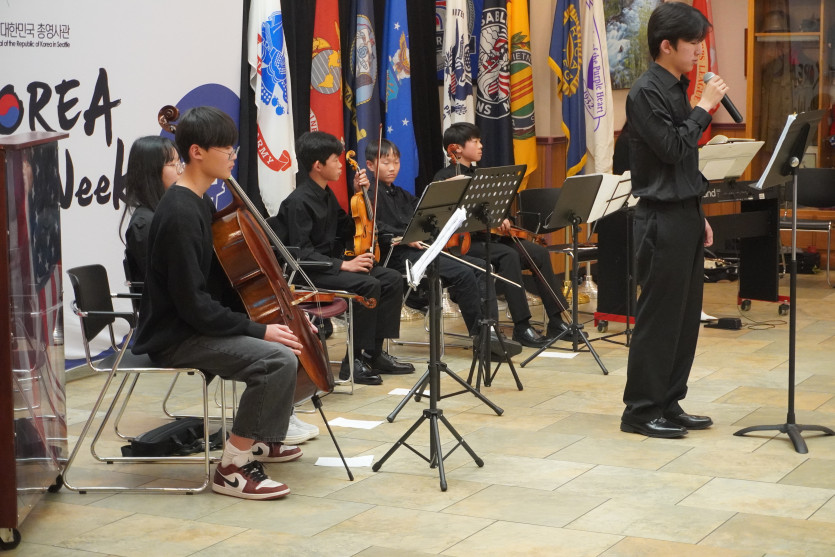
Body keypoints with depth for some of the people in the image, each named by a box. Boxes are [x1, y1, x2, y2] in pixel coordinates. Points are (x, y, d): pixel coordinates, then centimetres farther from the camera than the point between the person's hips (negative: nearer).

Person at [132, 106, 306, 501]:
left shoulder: (193, 203, 10)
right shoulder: (180, 214, -22)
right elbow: (193, 304, -25)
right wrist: (258, 330, -21)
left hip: (191, 325, 11)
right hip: (174, 338, -11)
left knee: (287, 334, 20)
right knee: (279, 358, -25)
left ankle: (261, 439, 31)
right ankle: (233, 468, -17)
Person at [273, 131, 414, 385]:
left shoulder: (326, 195, 12)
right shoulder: (298, 202, -17)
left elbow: (346, 231, 19)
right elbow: (302, 252, -22)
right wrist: (343, 265, -28)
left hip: (333, 263, 9)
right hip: (309, 273, -9)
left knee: (392, 279, -3)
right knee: (369, 285, -28)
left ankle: (374, 352, 0)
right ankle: (354, 361, -18)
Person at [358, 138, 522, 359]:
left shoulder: (399, 194, 25)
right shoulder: (372, 193, -3)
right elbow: (375, 227, -17)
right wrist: (404, 238, -26)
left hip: (421, 249, 9)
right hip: (398, 256, -9)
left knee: (480, 266, -5)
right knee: (463, 273, -23)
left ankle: (490, 330, -13)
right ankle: (480, 335, -15)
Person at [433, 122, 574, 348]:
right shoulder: (445, 177, -3)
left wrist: (501, 219, -5)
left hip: (490, 236, 8)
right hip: (464, 241, -8)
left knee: (539, 252, -10)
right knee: (508, 255, -33)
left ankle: (556, 321, -7)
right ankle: (521, 327, -32)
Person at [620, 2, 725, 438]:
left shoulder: (677, 90, 14)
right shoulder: (646, 92, -13)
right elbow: (671, 148, -21)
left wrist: (698, 216, 17)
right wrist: (704, 108, -13)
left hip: (684, 214, 9)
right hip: (662, 218, -9)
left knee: (685, 316, 11)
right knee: (659, 317, -4)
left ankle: (668, 405, 18)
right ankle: (640, 411, 4)